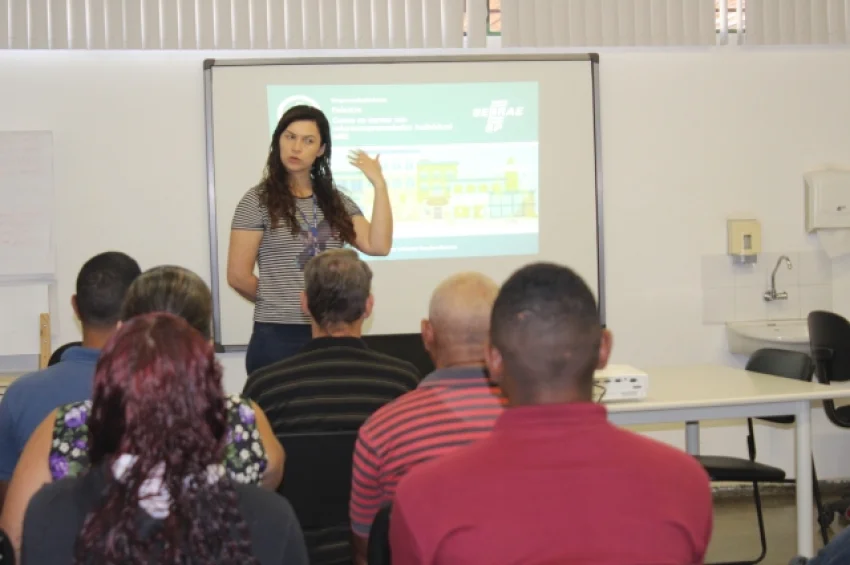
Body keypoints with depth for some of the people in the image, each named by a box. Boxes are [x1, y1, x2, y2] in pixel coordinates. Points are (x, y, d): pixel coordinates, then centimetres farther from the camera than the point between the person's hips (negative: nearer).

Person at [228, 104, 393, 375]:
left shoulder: (337, 201, 10)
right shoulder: (258, 200, -3)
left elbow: (378, 246, -5)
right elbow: (238, 276, -4)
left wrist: (379, 185, -6)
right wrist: (277, 303, 8)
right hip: (277, 336, -4)